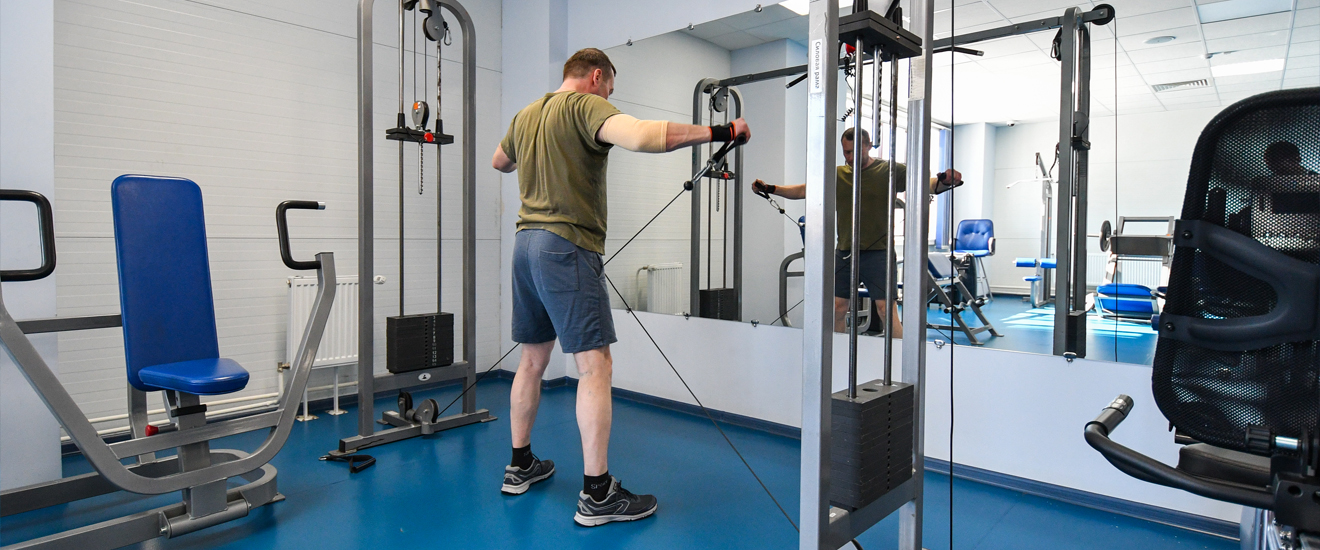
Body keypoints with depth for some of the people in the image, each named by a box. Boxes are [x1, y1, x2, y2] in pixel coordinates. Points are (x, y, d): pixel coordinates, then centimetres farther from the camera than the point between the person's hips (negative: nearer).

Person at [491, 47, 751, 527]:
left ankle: (520, 466, 28)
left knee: (533, 359, 17)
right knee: (595, 365, -6)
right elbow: (639, 135, -26)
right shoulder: (586, 106, -6)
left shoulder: (526, 114, 18)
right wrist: (719, 132, -21)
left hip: (526, 243, 9)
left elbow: (499, 162, 36)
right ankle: (597, 494, -3)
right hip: (568, 245, -9)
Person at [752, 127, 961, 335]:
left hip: (878, 251, -4)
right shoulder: (837, 175, 10)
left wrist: (946, 181, -32)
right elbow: (803, 190, 14)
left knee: (886, 309, -9)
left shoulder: (890, 171, -1)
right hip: (844, 252, 4)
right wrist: (769, 189, 7)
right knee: (837, 308, 9)